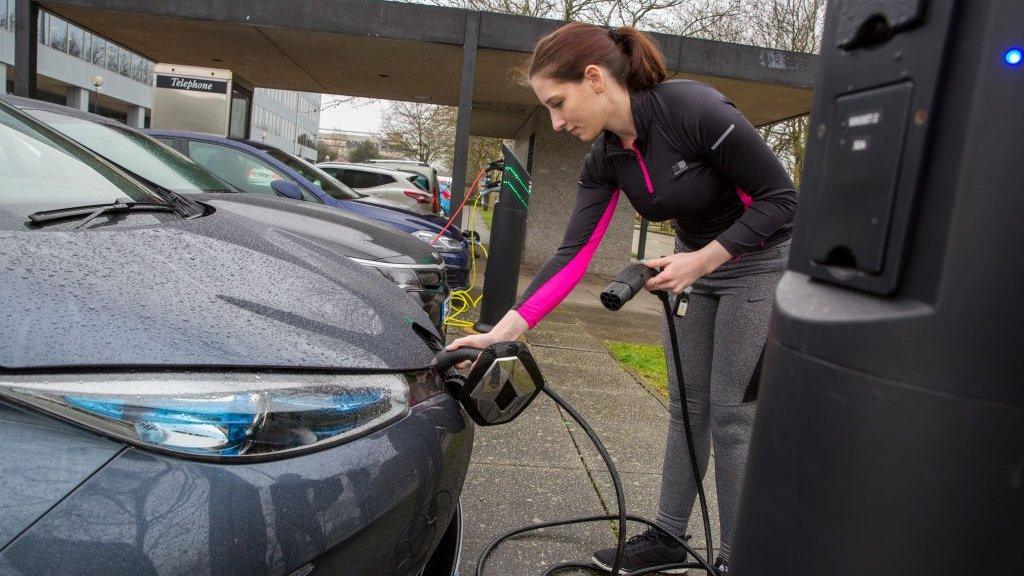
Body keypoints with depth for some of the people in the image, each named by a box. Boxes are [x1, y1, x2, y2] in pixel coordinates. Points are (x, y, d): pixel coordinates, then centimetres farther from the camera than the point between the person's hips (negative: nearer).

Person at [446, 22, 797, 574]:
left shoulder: (694, 108, -28)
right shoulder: (605, 158, -9)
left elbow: (780, 199, -21)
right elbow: (572, 256, -13)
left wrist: (703, 259, -26)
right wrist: (503, 330, -20)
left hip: (758, 262, -6)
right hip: (693, 265, 6)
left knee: (730, 413, -2)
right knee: (685, 406, 11)